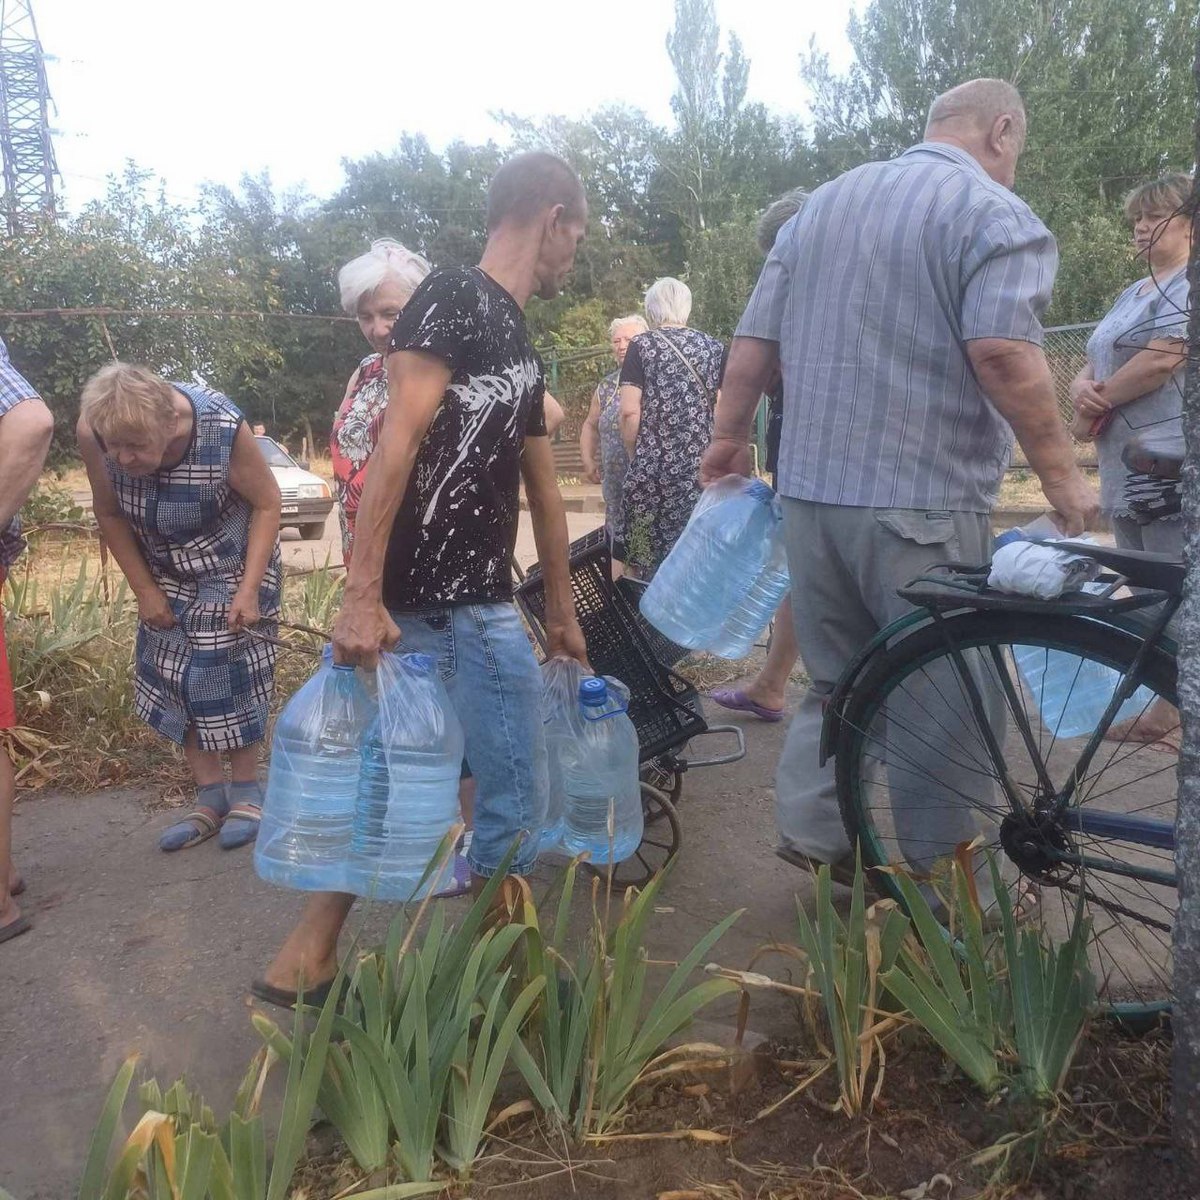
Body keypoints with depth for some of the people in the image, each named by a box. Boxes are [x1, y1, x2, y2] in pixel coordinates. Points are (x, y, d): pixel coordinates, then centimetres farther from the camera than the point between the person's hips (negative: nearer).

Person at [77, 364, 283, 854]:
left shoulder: (224, 428, -33)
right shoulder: (94, 432, -24)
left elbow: (267, 503, -18)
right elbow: (109, 514, -8)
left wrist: (249, 588, -22)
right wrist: (144, 590, -8)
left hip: (232, 569, -4)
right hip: (166, 575, 4)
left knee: (231, 674, -6)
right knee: (173, 678, 2)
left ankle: (246, 791, 11)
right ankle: (210, 796, 13)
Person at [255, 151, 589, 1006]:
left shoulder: (523, 350, 19)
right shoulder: (451, 300, -8)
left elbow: (543, 491, 24)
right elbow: (396, 444, -19)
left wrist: (562, 611, 29)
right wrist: (362, 597, -25)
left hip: (488, 609, 9)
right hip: (413, 607, -9)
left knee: (519, 795, 15)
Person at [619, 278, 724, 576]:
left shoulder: (641, 346, 0)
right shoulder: (714, 348, 8)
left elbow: (629, 412, -7)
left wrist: (636, 457, 6)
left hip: (651, 467, -3)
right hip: (703, 468, 3)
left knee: (651, 563, 4)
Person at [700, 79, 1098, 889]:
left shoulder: (820, 205, 17)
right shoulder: (994, 212, -4)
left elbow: (755, 342, 15)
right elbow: (1002, 354, -19)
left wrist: (731, 437, 24)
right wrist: (1061, 471, -10)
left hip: (811, 489, 7)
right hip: (924, 500, -6)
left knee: (836, 677, 18)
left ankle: (812, 831, 19)